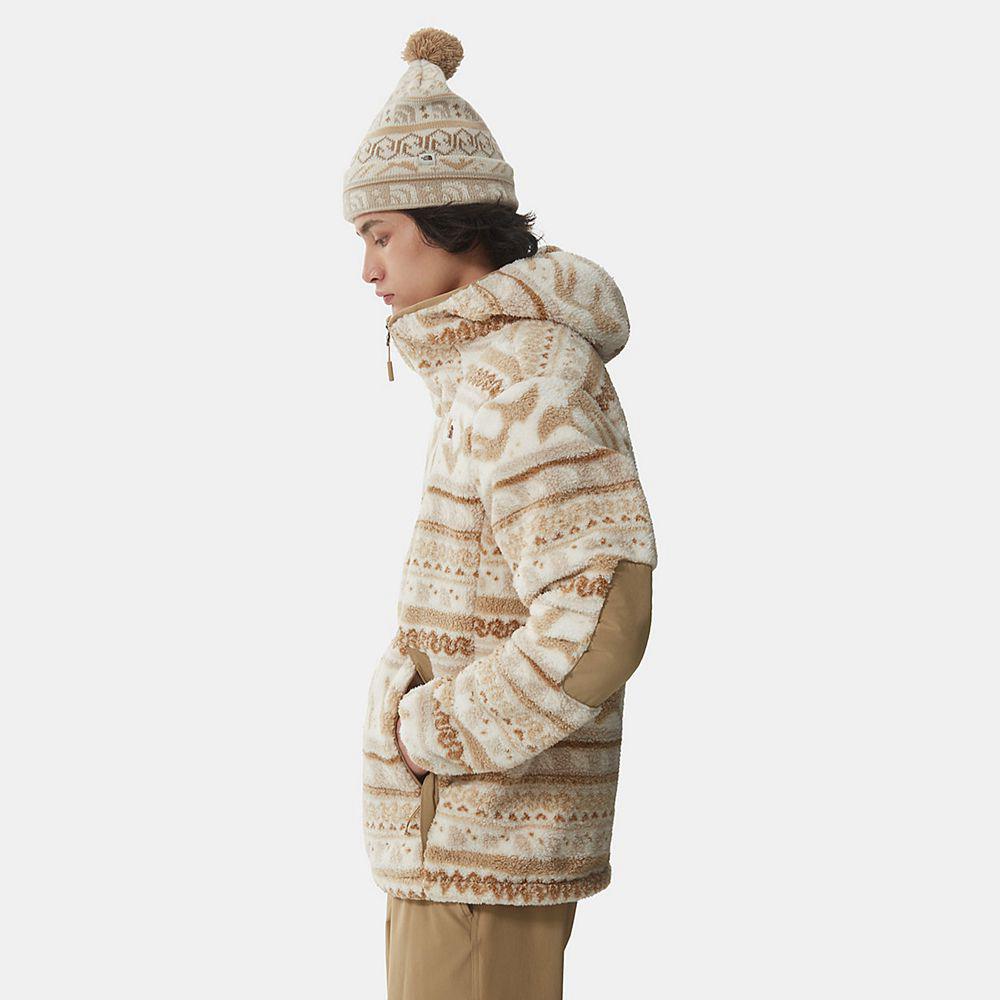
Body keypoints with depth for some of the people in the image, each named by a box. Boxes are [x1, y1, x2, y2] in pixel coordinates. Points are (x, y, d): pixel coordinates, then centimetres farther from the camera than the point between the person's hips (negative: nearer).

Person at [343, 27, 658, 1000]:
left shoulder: (524, 378, -18)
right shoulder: (483, 365, 12)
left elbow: (598, 618, -26)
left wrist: (429, 733, -17)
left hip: (485, 836, -9)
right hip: (455, 836, 9)